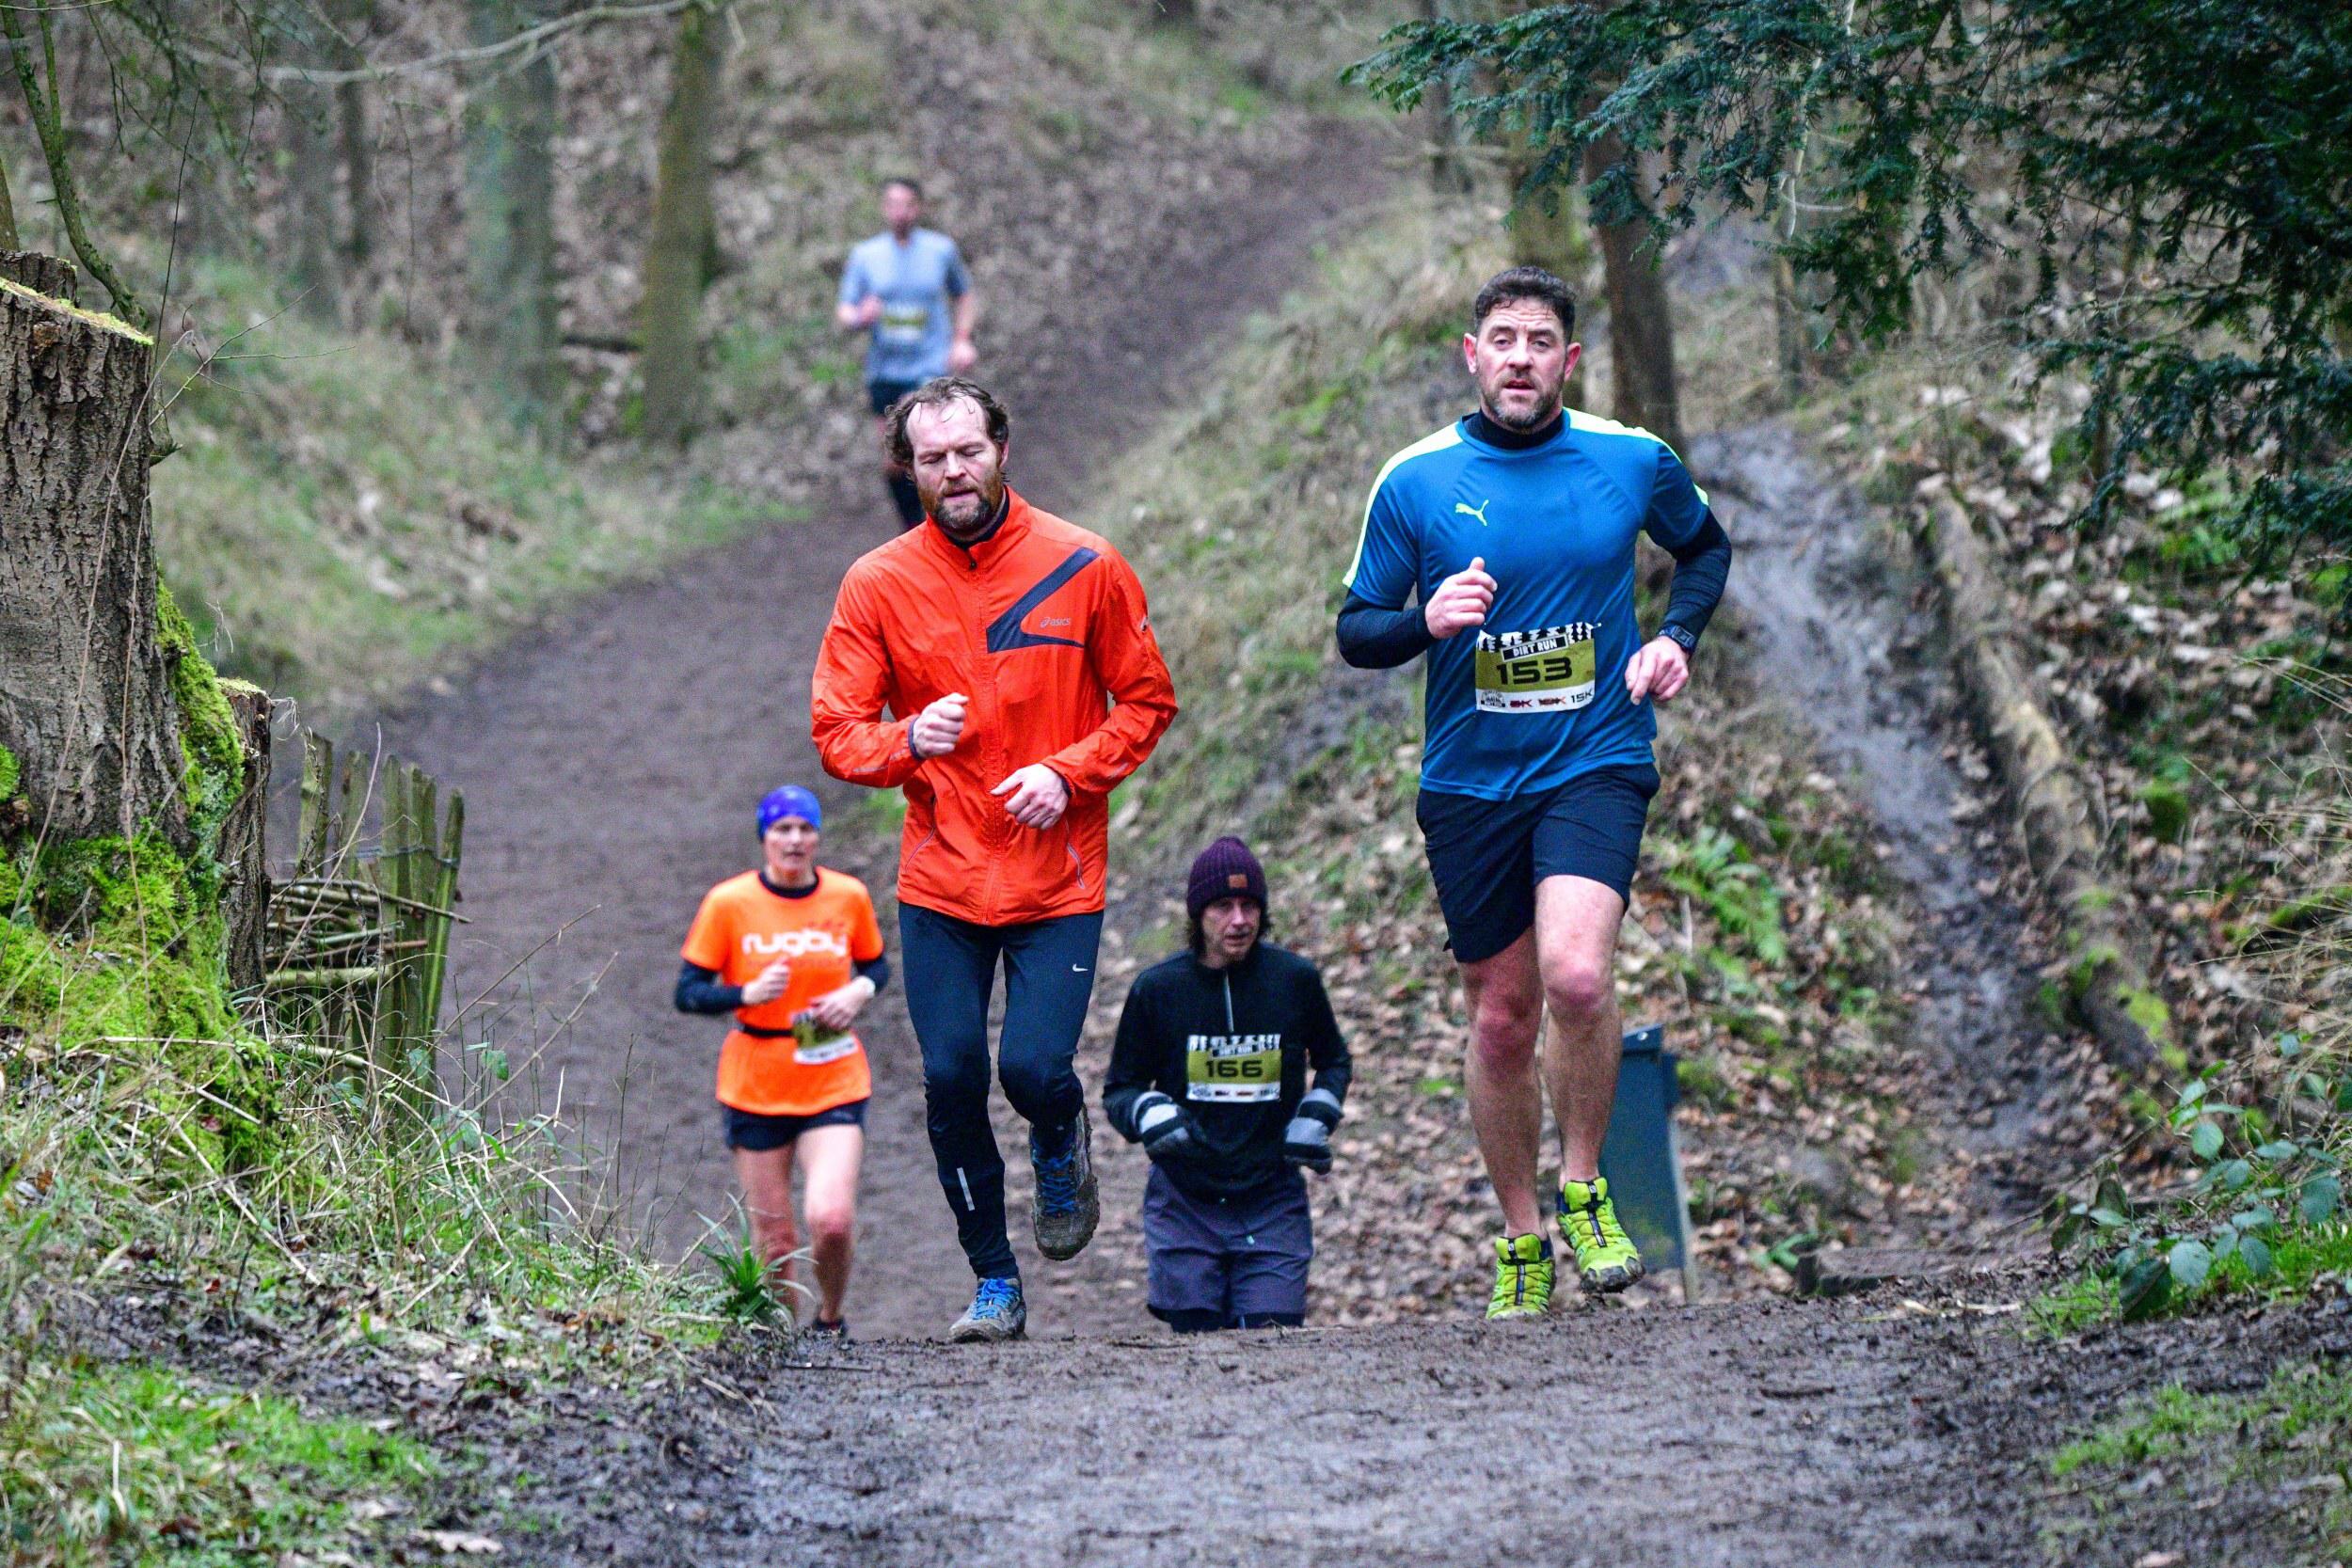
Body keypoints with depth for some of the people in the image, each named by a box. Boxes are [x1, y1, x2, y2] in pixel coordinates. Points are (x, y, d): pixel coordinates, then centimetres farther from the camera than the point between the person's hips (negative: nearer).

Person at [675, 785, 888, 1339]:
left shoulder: (849, 896, 0)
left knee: (832, 1219, -17)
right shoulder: (728, 903, -6)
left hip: (834, 1083, 0)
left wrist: (858, 992, -7)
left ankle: (830, 1320, 11)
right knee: (774, 1240, 4)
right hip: (755, 1086, 0)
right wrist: (747, 993, -22)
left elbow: (877, 966, 16)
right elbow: (688, 992, -4)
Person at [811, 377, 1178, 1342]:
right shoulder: (878, 585, 0)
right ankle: (995, 1284, 16)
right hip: (940, 882, 1)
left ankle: (1061, 1150, 24)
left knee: (1034, 1066, -14)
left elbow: (1147, 703, 5)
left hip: (1059, 878, -1)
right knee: (951, 1081, -1)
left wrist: (1067, 773, -11)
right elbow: (836, 733, 0)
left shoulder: (1083, 568, -2)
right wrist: (908, 742, -22)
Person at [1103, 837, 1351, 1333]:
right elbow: (1119, 1089, 6)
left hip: (1274, 1203, 0)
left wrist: (1317, 1117, -1)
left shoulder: (1295, 980, -1)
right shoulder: (1157, 989, -3)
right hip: (1185, 1202, 0)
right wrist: (1149, 1114, -16)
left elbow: (1333, 1061, 17)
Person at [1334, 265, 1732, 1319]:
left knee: (1577, 976, -23)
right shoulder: (1415, 481, -2)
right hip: (1469, 784, 2)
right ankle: (1522, 1240, 24)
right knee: (1501, 1017, 7)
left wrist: (1677, 636, 2)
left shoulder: (1635, 462, 0)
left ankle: (1584, 1194, -1)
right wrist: (1427, 621, -18)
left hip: (1596, 765, -1)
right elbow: (1356, 632, 3)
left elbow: (1704, 547, 20)